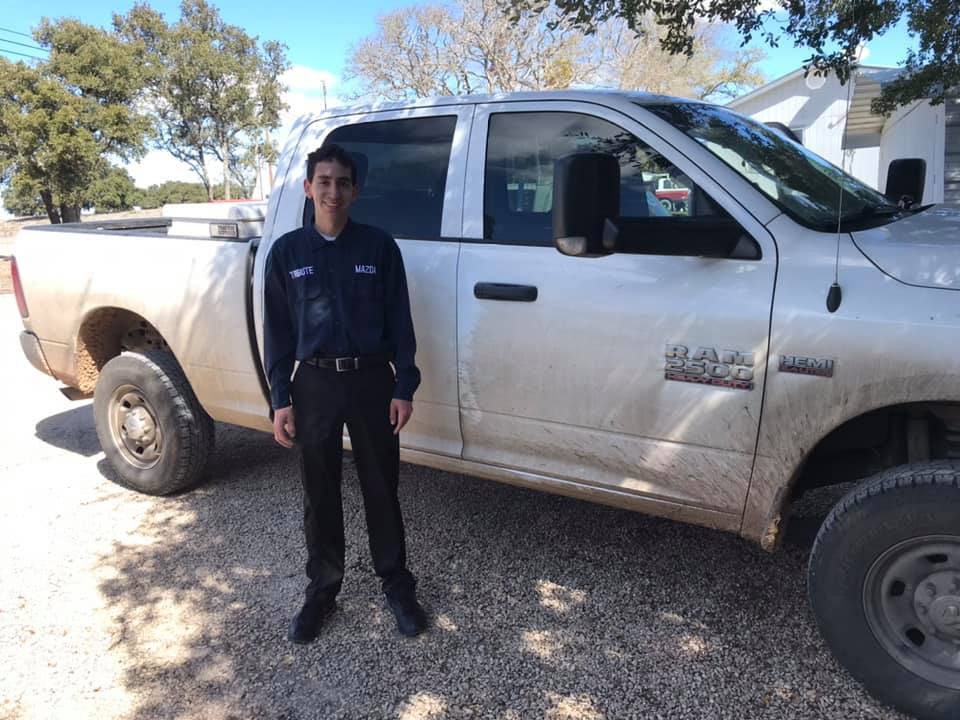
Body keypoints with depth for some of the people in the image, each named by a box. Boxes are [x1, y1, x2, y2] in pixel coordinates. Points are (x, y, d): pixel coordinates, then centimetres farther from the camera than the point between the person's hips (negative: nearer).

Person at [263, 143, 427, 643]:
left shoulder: (379, 247, 0)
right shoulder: (287, 251, 2)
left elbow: (399, 323, 1)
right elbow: (277, 331, 3)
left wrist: (404, 389, -5)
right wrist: (281, 400, -2)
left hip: (372, 381, -1)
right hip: (314, 383, 1)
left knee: (381, 489, 9)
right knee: (320, 494, 11)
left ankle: (396, 585, 26)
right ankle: (322, 589, 29)